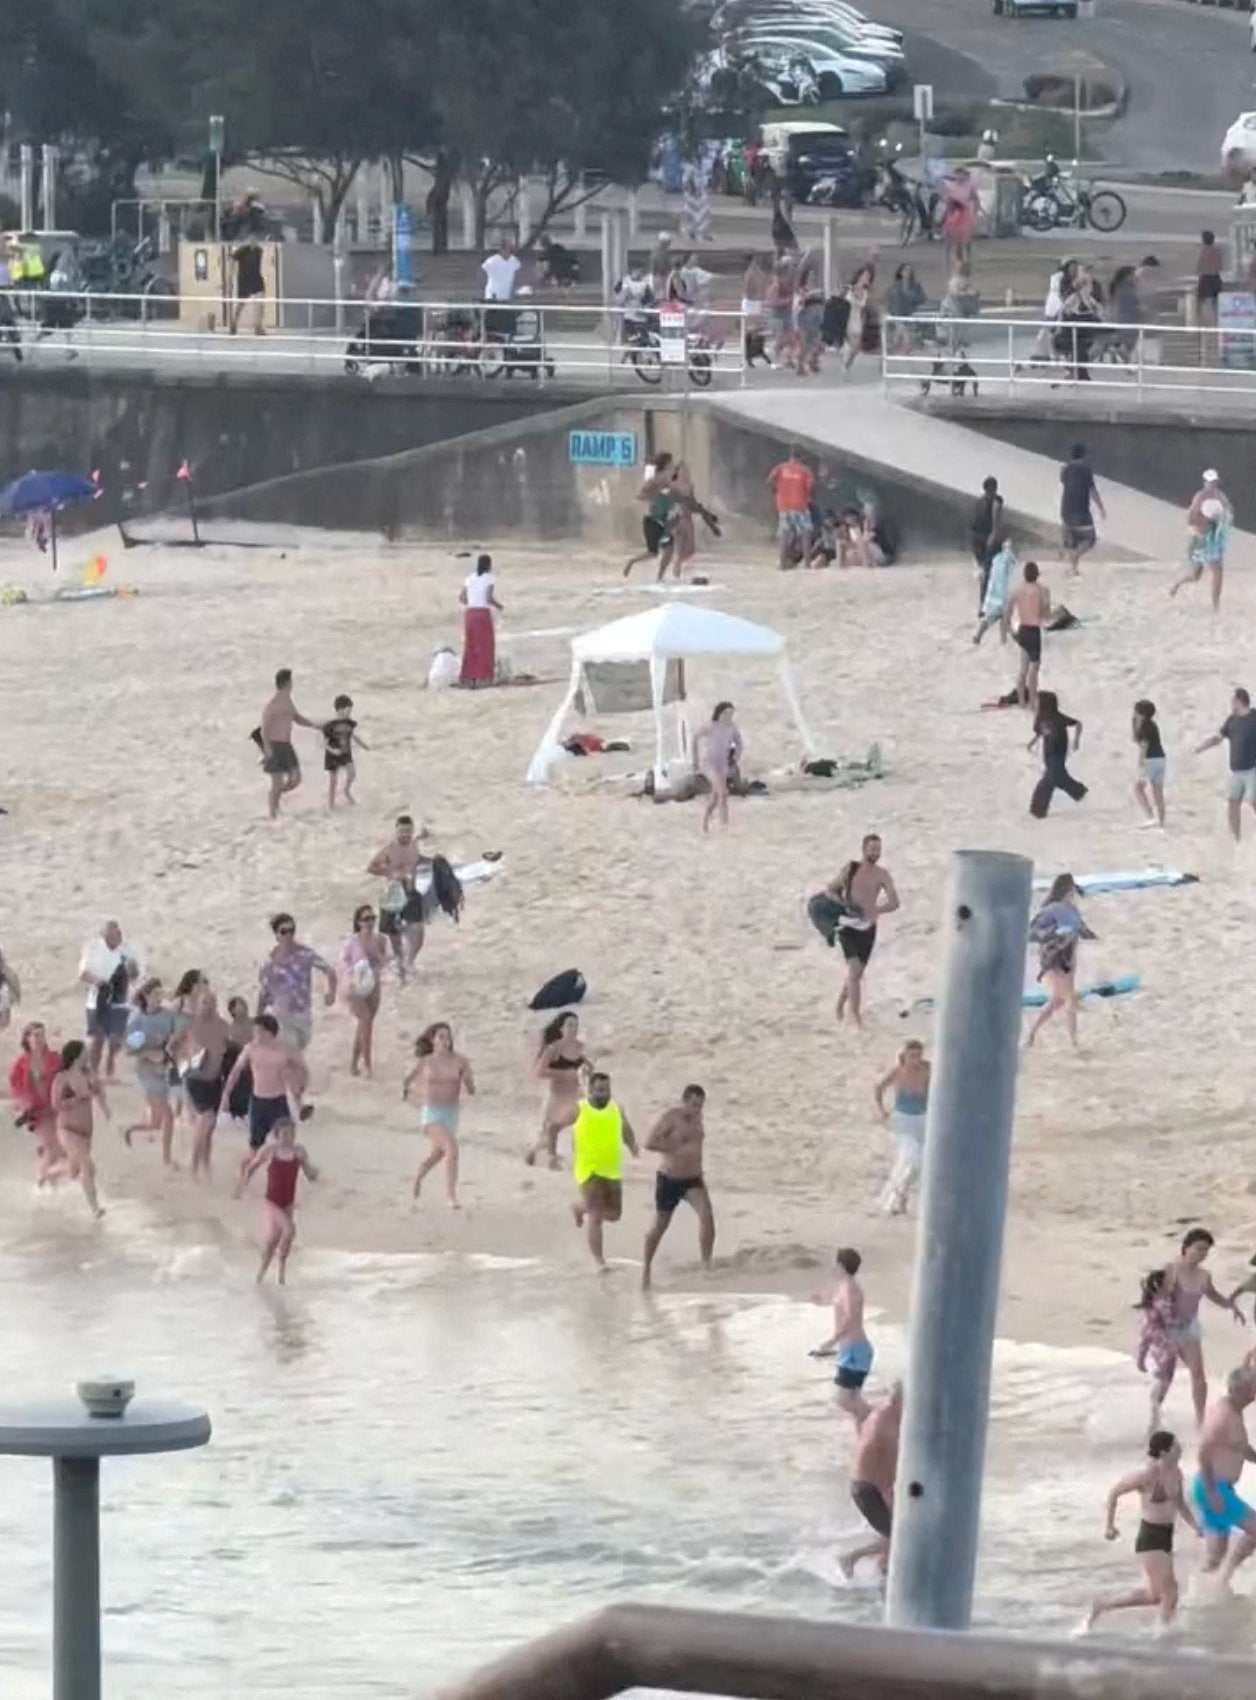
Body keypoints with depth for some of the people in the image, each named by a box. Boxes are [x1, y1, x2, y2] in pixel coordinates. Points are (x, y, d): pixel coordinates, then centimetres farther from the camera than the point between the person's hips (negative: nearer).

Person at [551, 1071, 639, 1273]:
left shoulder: (616, 1109, 4)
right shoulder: (578, 1110, -6)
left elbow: (627, 1130, 20)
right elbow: (554, 1126, 5)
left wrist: (633, 1147, 1)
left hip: (612, 1171, 5)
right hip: (588, 1171, -5)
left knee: (614, 1214, 12)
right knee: (595, 1216, -10)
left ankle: (580, 1207, 40)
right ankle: (599, 1261, -4)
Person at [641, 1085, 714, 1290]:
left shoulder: (697, 1118, 6)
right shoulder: (670, 1118, -15)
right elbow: (650, 1143, -25)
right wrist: (677, 1149, -26)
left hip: (693, 1180, 4)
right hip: (669, 1180, -4)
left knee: (707, 1215, -19)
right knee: (660, 1225, 9)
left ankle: (706, 1266, -16)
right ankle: (646, 1267, 30)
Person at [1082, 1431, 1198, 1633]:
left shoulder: (1175, 1473, 3)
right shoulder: (1147, 1474, -19)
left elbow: (1181, 1506, 16)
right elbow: (1114, 1492, -8)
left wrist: (1196, 1528, 0)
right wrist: (1109, 1526, 0)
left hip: (1165, 1537, 9)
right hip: (1149, 1539, -9)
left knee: (1153, 1595, 16)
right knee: (1170, 1594, -9)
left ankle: (1102, 1604, 32)